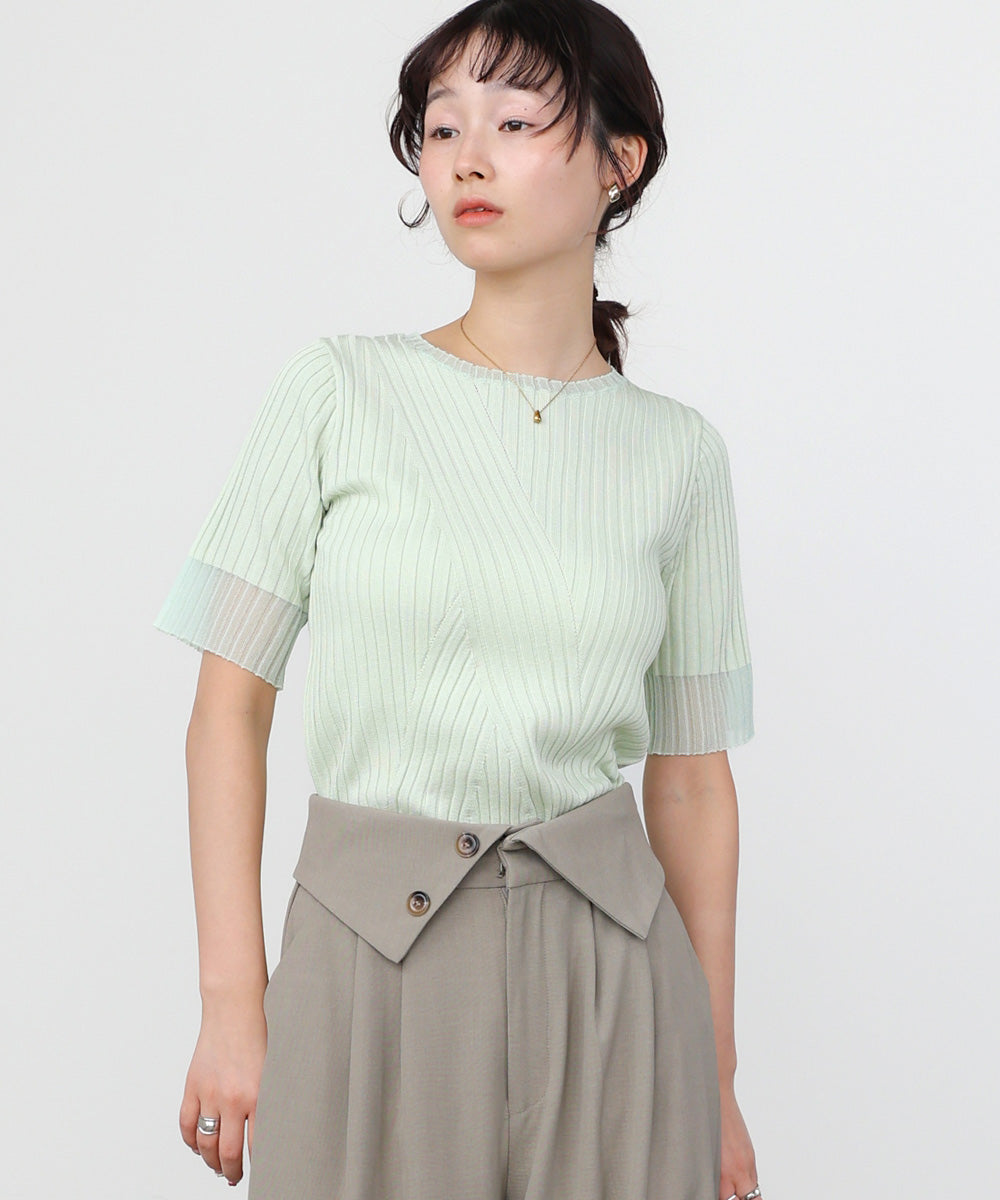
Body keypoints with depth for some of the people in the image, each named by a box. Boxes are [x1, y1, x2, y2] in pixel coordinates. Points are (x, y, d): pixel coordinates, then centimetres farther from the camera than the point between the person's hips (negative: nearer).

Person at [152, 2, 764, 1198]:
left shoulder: (677, 452, 3)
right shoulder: (338, 392, -2)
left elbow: (690, 775, 7)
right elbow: (229, 704, -2)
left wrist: (716, 1078, 7)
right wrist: (231, 1004, -8)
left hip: (611, 969, 2)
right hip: (370, 963, -1)